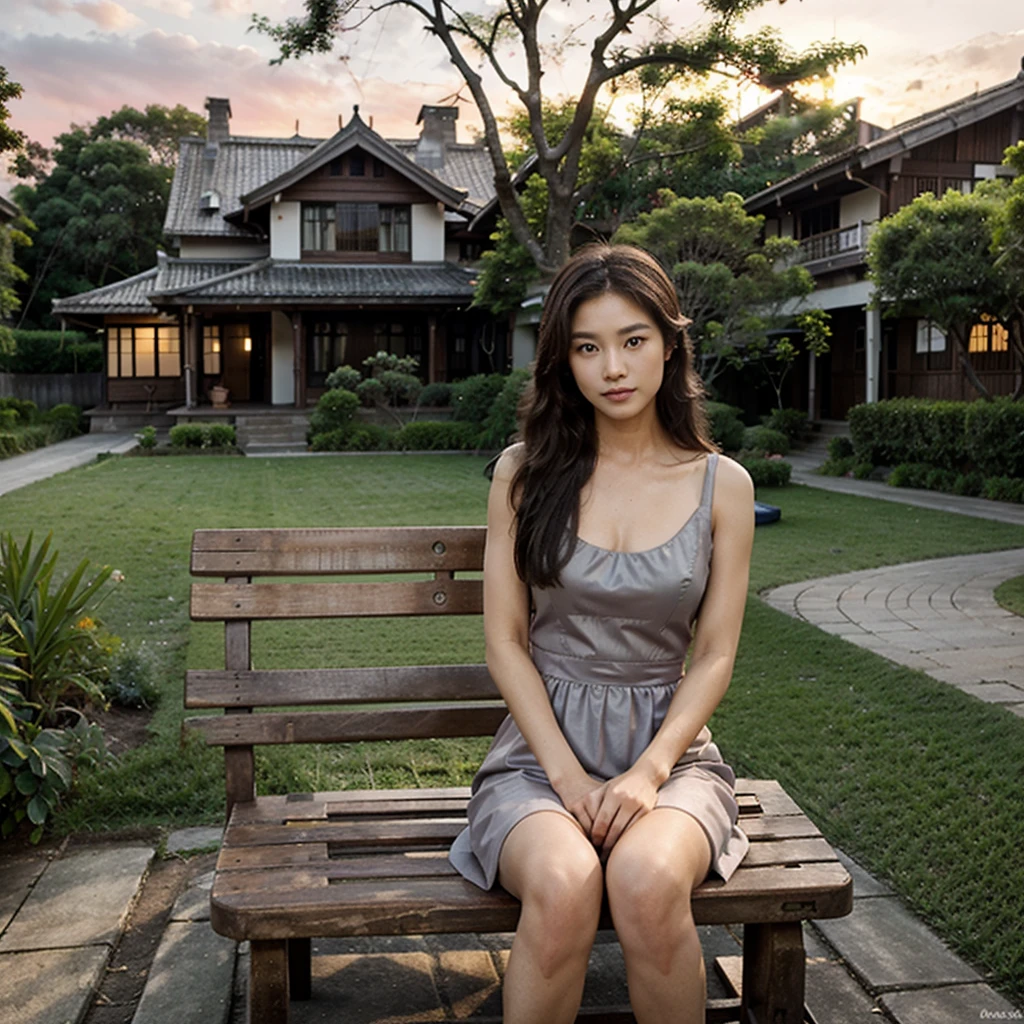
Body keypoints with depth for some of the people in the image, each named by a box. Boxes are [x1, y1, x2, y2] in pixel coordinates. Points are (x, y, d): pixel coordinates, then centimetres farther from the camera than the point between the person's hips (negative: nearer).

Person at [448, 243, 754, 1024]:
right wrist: (567, 774, -10)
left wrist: (648, 772, -12)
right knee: (563, 887, -32)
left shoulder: (722, 485, 4)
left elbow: (715, 656, 3)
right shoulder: (525, 472, 2)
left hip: (668, 745, 1)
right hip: (543, 744, 0)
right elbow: (505, 642, 1)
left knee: (647, 881, -32)